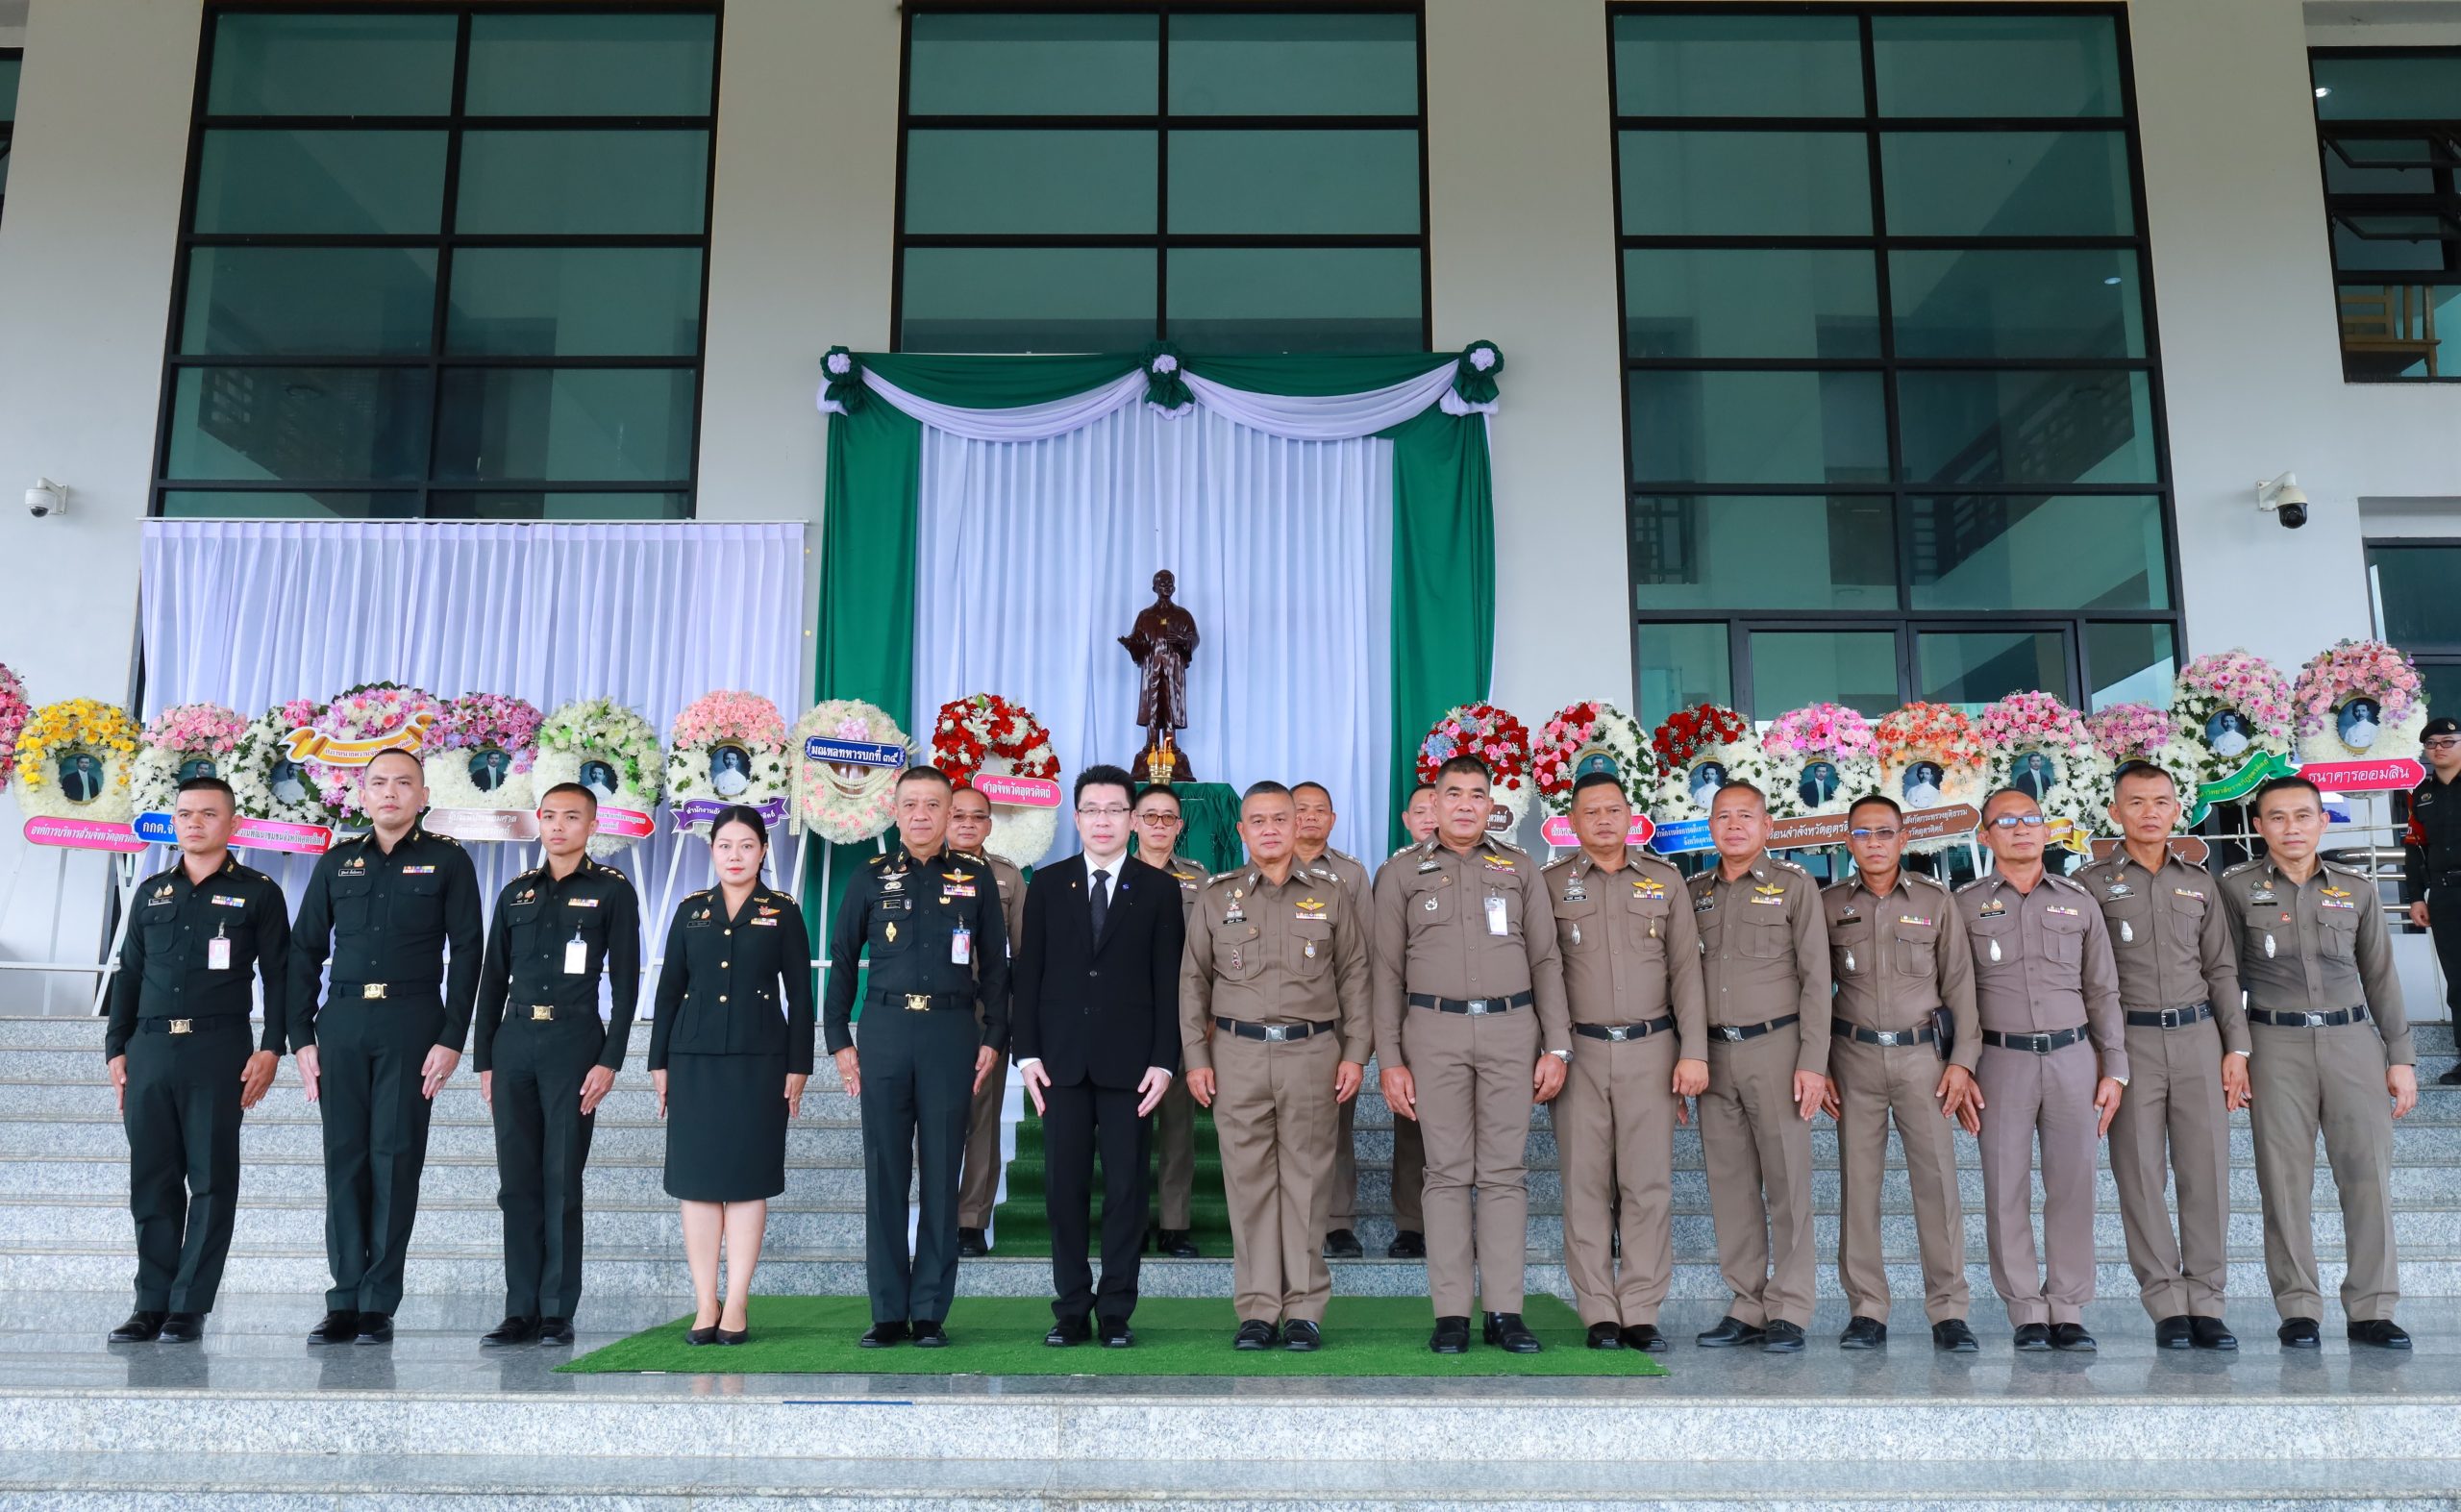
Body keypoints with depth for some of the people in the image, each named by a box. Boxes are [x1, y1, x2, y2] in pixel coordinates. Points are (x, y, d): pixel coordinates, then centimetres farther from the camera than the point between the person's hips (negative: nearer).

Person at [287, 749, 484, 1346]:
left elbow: (465, 952, 0)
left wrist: (451, 1039, -7)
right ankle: (345, 1302, 9)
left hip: (412, 1025, -3)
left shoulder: (447, 860, 5)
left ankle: (378, 1305, 4)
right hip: (342, 1024, 3)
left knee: (396, 1158, -2)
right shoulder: (337, 862, 13)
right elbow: (304, 951, 13)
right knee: (345, 1159, 3)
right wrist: (301, 1038, 4)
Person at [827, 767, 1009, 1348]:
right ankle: (888, 1311, 10)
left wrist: (993, 1038, 2)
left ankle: (931, 1312, 10)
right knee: (884, 1173, 2)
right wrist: (838, 1040, 4)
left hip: (951, 1032, 0)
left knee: (941, 1172, 3)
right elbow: (842, 960, 10)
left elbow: (994, 966, 10)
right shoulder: (871, 878, 8)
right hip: (884, 1031, 1)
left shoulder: (974, 880, 8)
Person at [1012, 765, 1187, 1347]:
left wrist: (1163, 1060, -6)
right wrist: (1027, 1053, -1)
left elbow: (1168, 982, 2)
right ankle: (1071, 1309, 13)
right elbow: (1028, 975, 7)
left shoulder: (1158, 889, 5)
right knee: (1064, 1186, 3)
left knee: (1126, 1186, 2)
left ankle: (1117, 1311, 11)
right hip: (1062, 1060, 1)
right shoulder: (1047, 885, 9)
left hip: (1130, 1062, -1)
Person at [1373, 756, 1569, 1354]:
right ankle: (1451, 1313, 4)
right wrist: (1389, 1059, 0)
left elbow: (1546, 962, 9)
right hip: (1434, 1031, -1)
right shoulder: (1402, 875, 9)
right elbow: (1387, 972, 7)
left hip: (1511, 1028, 1)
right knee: (1447, 1172, 0)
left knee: (1506, 1171, 1)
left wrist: (1557, 1047, 1)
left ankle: (1505, 1311, 6)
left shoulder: (1520, 869, 12)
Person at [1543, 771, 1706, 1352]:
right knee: (1586, 1183, 0)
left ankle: (1641, 1312, 7)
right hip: (1579, 1050, -1)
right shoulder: (1550, 883, 6)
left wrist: (1694, 1051, 0)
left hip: (1650, 1047, 1)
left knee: (1649, 1183, 0)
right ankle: (1599, 1314, 7)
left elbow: (1686, 970, 7)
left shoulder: (1665, 880, 10)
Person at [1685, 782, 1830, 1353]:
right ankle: (1746, 1309, 13)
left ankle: (1788, 1312, 7)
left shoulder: (1795, 885, 2)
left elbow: (1816, 978, -2)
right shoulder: (1695, 892, 13)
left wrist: (1813, 1061, -10)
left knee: (1787, 1181, -1)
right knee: (1730, 1185, 6)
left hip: (1775, 1046, -3)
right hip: (1714, 1053, 4)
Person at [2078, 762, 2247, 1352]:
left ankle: (2205, 1302, 8)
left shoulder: (2198, 882, 14)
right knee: (2141, 1174, -1)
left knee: (2206, 1169, 0)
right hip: (2130, 1038, -3)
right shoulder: (2091, 883, 3)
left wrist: (2236, 1047, 6)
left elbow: (2221, 970, 14)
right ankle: (2167, 1305, 7)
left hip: (2198, 1036, 3)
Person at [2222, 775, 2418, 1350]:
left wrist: (2401, 1056, 8)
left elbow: (2380, 977, 12)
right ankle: (2298, 1309, 8)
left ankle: (2372, 1309, 8)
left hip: (2352, 1039, 2)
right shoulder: (2237, 888, 2)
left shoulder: (2356, 888, 9)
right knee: (2285, 1180, 0)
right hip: (2276, 1044, -2)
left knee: (2370, 1174, -2)